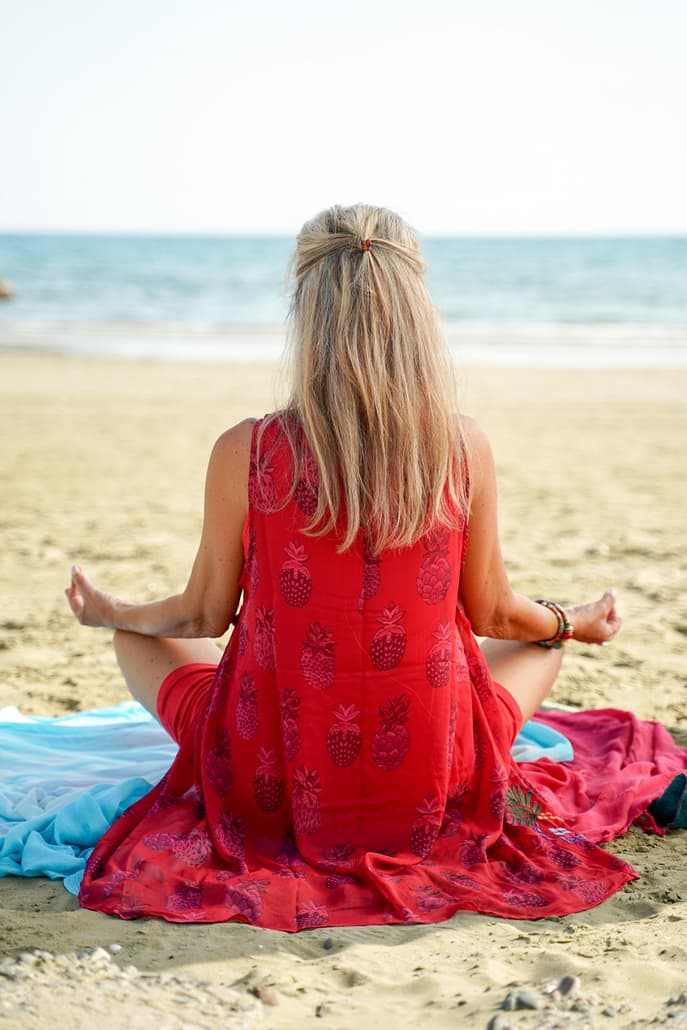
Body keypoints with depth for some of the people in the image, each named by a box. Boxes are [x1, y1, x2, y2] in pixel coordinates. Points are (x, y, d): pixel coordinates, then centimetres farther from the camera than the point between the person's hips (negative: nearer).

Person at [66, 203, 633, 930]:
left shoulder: (246, 454, -15)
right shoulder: (463, 448, -12)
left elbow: (205, 615, -1)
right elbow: (492, 614, 1)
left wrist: (113, 614, 21)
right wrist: (574, 623, 24)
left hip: (269, 786, -1)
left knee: (140, 640, 27)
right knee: (540, 643, 31)